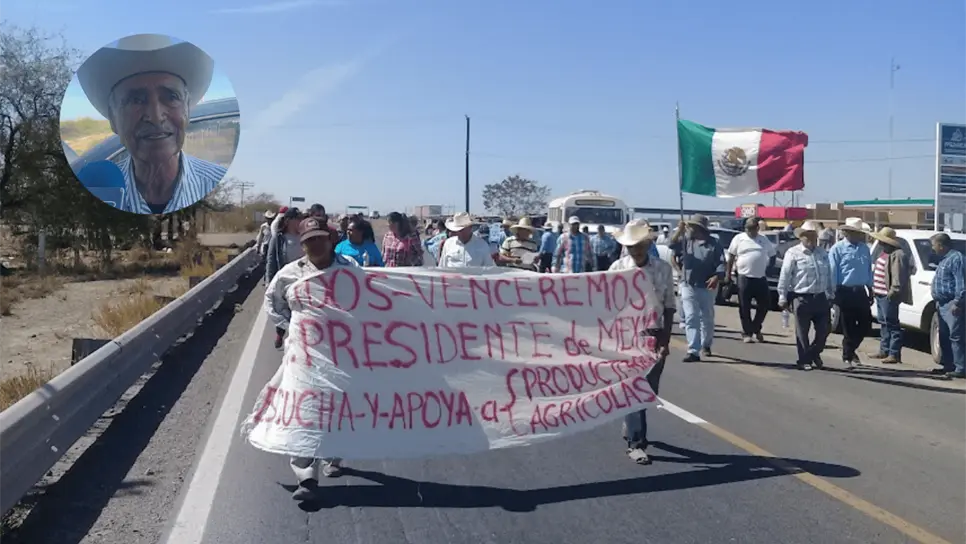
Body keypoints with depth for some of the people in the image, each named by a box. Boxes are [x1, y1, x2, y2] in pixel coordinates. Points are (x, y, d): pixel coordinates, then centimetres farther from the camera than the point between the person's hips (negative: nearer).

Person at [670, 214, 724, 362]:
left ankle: (705, 346, 34)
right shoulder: (685, 241, 7)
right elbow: (671, 244, -9)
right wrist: (679, 230, -20)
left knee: (707, 318, 13)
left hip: (707, 287, -1)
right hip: (688, 286, 1)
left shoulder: (713, 243, -1)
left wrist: (717, 277, -22)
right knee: (691, 319, -7)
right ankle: (693, 351, -11)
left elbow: (721, 263, -6)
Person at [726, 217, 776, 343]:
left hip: (761, 278, 3)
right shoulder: (739, 238, 1)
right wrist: (727, 274, 0)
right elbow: (731, 257, 4)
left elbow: (772, 255, 18)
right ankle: (747, 333, 12)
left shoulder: (764, 240, 8)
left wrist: (769, 268, 7)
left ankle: (755, 329, 23)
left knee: (765, 304, 4)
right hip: (744, 278, -3)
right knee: (745, 307, 2)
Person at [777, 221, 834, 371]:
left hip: (821, 298, 5)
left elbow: (828, 275, 18)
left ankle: (814, 354, 30)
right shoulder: (793, 253, -5)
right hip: (802, 298, -5)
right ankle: (804, 361, 15)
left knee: (824, 330, 7)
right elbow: (784, 277, -7)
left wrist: (830, 295, 15)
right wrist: (783, 298, -10)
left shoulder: (822, 253, 13)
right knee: (802, 333, 3)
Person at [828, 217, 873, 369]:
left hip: (861, 292, 5)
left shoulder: (864, 248, 8)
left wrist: (870, 291, 12)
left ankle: (850, 349, 29)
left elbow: (868, 271, 13)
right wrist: (834, 294, -11)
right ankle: (847, 356, 15)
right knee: (848, 326, 2)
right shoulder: (838, 249, -8)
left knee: (866, 324, 7)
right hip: (846, 292, -5)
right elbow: (832, 273, -9)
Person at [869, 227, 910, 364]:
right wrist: (873, 289, 18)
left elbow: (898, 277, -22)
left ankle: (894, 354, -5)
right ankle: (884, 350, 24)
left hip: (888, 296, -10)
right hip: (880, 295, 10)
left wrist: (892, 293, -22)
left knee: (891, 324, -7)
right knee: (883, 323, 16)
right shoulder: (884, 253, 16)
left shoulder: (897, 255, -16)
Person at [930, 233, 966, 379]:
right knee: (944, 337, 13)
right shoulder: (945, 259, 20)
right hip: (943, 304, 11)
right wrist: (938, 301, 22)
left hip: (951, 305, -11)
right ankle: (948, 365, 21)